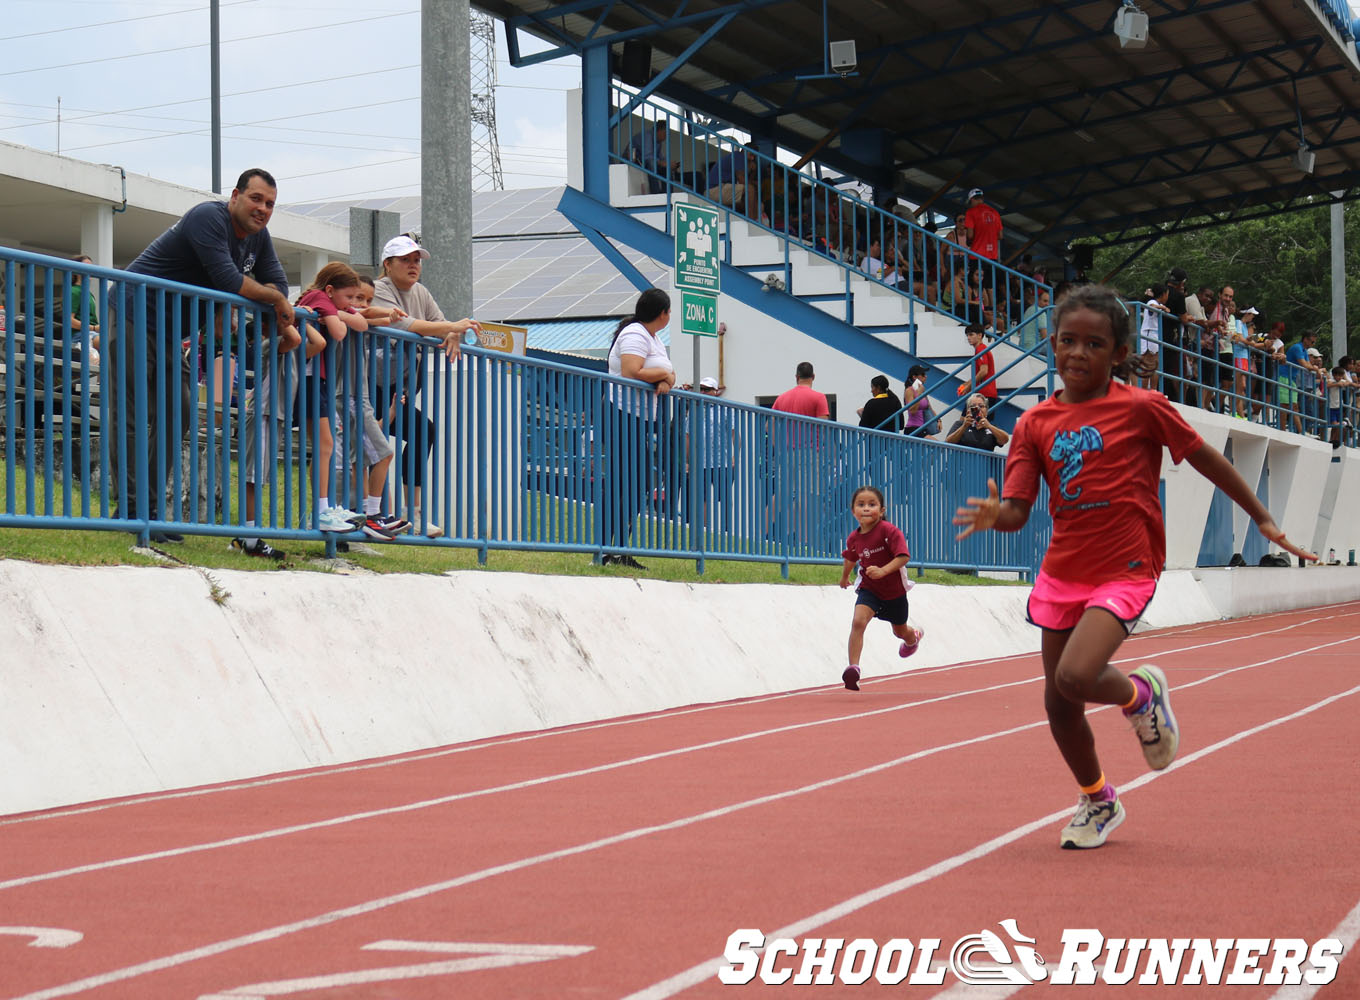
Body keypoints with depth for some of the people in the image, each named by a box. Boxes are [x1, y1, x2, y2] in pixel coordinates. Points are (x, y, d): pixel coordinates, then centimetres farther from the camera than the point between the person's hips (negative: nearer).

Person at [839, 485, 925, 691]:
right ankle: (853, 668, -30)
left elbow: (903, 556, -29)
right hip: (869, 589, 2)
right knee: (858, 621, -27)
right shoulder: (853, 538, -6)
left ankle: (914, 636, 62)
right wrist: (844, 577, 32)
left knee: (900, 631, 22)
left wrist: (883, 571, -42)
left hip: (894, 590, -2)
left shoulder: (889, 531, -23)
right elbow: (850, 559, 16)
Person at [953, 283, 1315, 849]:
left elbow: (1207, 461, 4)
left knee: (1075, 677, -26)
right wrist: (994, 515, -27)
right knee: (1058, 705, 9)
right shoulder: (1034, 424, 2)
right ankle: (1097, 801, 35)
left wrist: (1263, 519, 10)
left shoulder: (1142, 408, -7)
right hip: (1061, 574, 5)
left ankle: (1142, 695, 9)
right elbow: (1018, 511, -3)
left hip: (1124, 572, -5)